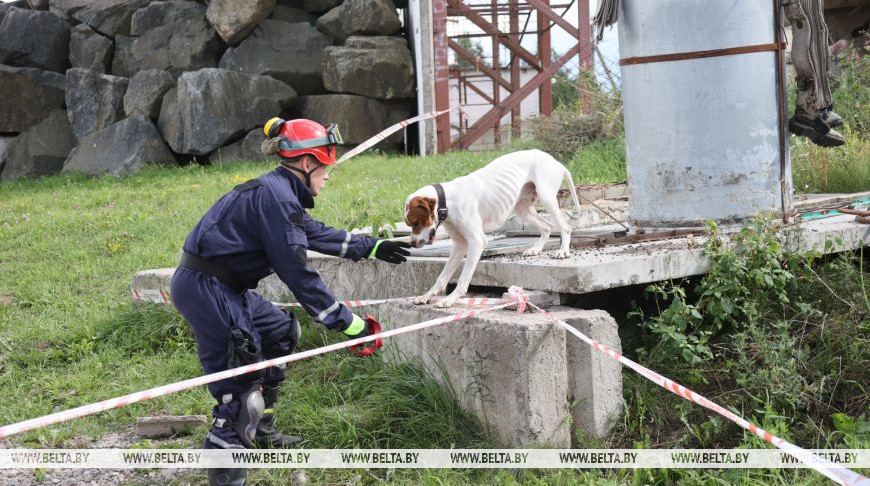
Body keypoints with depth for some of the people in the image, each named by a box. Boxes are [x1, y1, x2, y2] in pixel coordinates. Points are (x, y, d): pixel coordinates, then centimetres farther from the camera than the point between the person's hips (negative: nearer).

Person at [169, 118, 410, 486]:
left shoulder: (276, 191, 13)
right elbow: (297, 272, -19)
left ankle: (260, 430, 32)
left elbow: (316, 232, 28)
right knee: (239, 378, -11)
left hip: (222, 286, 11)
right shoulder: (277, 197, -18)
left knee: (280, 332, 23)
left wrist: (371, 248, 35)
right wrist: (345, 321, -14)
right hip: (205, 289, -11)